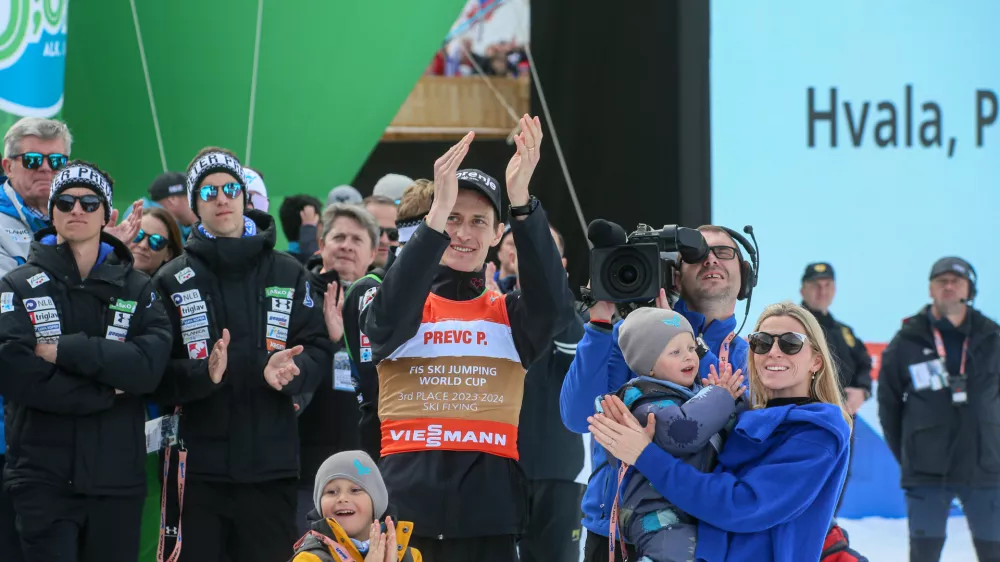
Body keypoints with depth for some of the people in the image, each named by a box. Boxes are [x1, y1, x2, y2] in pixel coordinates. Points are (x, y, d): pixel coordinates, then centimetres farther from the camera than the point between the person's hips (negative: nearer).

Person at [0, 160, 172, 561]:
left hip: (118, 478, 2)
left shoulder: (137, 289, 9)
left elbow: (149, 366, -9)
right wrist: (104, 392, -11)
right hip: (44, 478, -2)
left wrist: (66, 350, -15)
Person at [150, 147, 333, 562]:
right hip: (199, 467, -1)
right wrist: (203, 374, -21)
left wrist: (288, 369, -17)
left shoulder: (288, 274, 10)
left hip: (271, 466, 1)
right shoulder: (173, 280, 6)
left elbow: (318, 351, 4)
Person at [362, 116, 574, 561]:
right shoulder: (402, 311, 8)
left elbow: (553, 304, -10)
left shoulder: (509, 315, 12)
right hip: (406, 497, -1)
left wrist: (521, 201, -22)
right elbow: (388, 315, -16)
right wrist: (437, 213, -26)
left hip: (487, 503, 1)